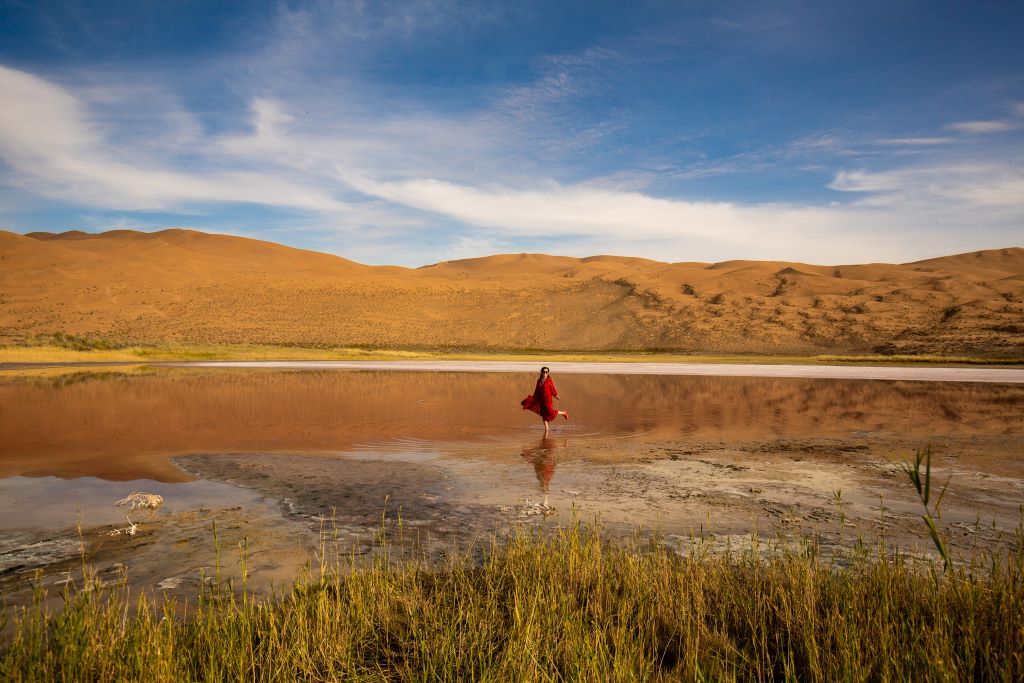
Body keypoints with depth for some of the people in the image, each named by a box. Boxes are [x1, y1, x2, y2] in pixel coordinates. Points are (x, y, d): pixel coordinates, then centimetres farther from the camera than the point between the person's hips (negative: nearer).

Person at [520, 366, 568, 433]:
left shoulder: (549, 381, -7)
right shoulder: (539, 380, 6)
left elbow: (552, 389, -5)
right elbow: (537, 390, 13)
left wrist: (556, 396, -17)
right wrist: (534, 398, 14)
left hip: (548, 399, -5)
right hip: (541, 399, 5)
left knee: (550, 413, -15)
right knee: (543, 415, 7)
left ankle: (563, 413, 10)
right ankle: (546, 429, 16)